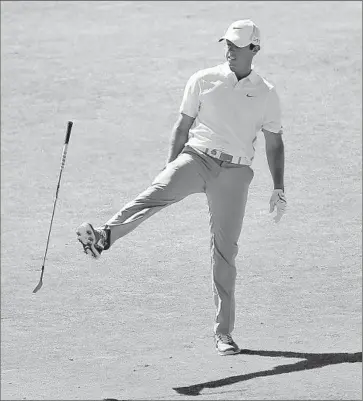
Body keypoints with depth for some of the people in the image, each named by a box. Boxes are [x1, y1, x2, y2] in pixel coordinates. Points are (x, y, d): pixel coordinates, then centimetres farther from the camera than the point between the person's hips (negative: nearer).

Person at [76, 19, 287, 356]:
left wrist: (279, 189, 11)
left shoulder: (266, 94, 9)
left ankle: (223, 333, 9)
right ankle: (103, 237, -58)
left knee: (225, 252, 0)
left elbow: (274, 144, 14)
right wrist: (169, 167, 6)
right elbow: (182, 127, 11)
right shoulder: (203, 81, 6)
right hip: (196, 157, -1)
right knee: (158, 192, -32)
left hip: (234, 172, 1)